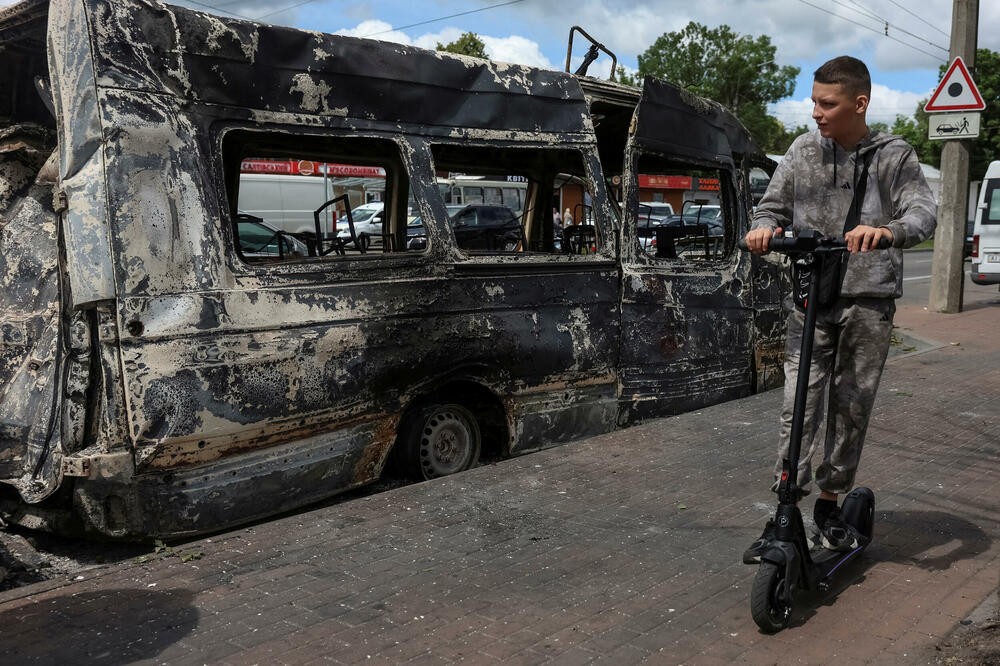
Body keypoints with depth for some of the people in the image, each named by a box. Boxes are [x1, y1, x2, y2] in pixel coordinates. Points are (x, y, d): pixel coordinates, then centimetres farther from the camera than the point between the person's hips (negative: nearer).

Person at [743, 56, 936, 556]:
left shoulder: (894, 155, 1)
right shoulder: (804, 150, 6)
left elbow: (924, 213, -10)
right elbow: (773, 206, 9)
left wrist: (888, 231, -32)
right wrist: (764, 229, -15)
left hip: (869, 299, 0)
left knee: (852, 406, 6)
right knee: (800, 402, -5)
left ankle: (830, 504, 21)